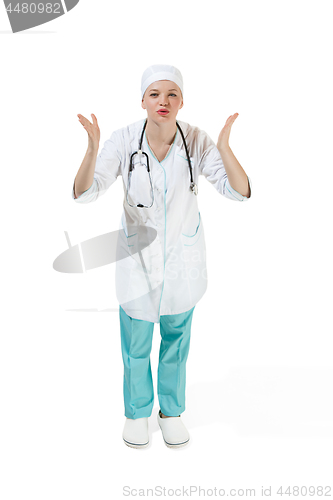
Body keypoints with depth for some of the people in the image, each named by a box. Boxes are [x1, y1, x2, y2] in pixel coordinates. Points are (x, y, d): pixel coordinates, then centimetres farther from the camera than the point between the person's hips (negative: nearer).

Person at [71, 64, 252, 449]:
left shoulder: (197, 141, -14)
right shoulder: (124, 140, -16)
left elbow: (240, 192, -19)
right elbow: (83, 193, -21)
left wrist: (224, 146, -35)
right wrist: (92, 149, -37)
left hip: (182, 255, 1)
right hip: (138, 254, 0)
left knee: (176, 338, 17)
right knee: (136, 342, 12)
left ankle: (171, 410, 40)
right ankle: (137, 411, 39)